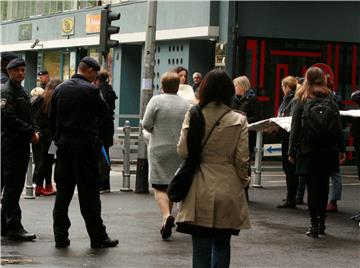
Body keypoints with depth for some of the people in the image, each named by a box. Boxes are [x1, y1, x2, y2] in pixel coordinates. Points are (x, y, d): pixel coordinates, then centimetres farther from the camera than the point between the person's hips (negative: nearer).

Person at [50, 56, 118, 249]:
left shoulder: (60, 89, 5)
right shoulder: (90, 90, -11)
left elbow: (52, 117, 9)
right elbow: (102, 111, -1)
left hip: (63, 144, 5)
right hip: (85, 145, -5)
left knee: (63, 191, 9)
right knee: (89, 193, 0)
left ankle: (60, 236, 9)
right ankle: (97, 237, 4)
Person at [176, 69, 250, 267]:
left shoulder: (193, 116, -6)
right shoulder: (238, 120, -5)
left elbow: (182, 151, -7)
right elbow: (242, 159, -5)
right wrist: (244, 181, 12)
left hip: (200, 192, -1)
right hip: (228, 190, 1)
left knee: (201, 249, 5)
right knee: (222, 245, 18)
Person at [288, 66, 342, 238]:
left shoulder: (301, 100, -4)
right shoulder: (330, 99, 0)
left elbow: (295, 128, -2)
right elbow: (338, 127, 1)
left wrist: (292, 152, 4)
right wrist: (339, 150, 8)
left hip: (308, 151, -2)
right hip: (328, 150, 2)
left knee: (312, 187, 1)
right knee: (323, 186, 12)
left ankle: (314, 225, -3)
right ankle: (321, 224, 19)